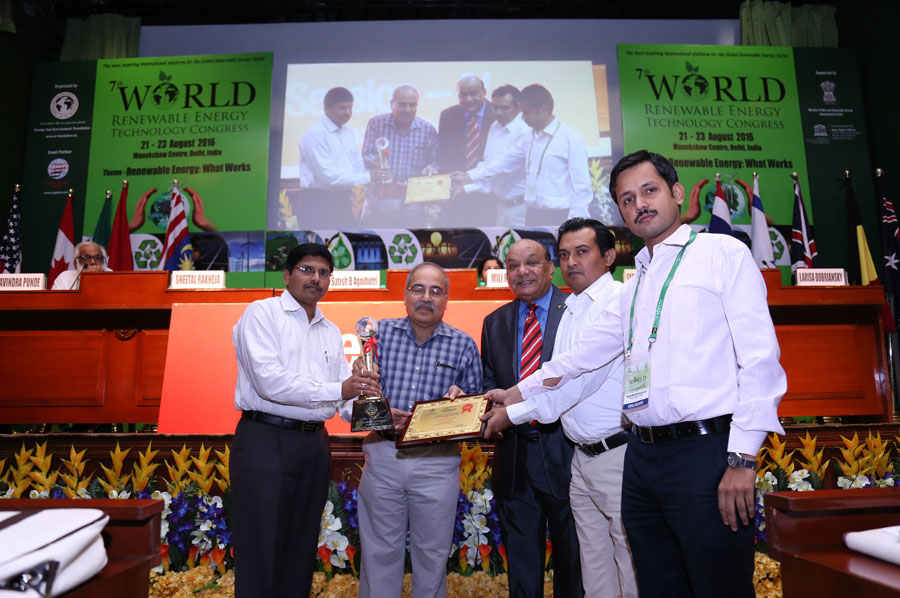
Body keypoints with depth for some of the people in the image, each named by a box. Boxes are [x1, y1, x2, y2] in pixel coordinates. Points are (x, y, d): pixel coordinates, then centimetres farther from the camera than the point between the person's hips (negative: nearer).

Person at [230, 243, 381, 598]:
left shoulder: (331, 332, 15)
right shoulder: (263, 313, -4)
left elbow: (345, 395, 8)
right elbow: (270, 381, -18)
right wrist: (337, 389, -23)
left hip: (314, 444, 6)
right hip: (266, 440, -6)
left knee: (301, 551, 15)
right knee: (261, 551, 2)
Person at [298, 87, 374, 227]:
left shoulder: (349, 132, 12)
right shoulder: (315, 134, -12)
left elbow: (359, 167, 13)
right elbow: (328, 175, -19)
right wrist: (367, 178, -20)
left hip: (343, 200, 7)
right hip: (319, 202, -7)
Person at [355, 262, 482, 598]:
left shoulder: (464, 346, 2)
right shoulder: (380, 332, 3)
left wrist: (461, 398, -16)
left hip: (438, 460, 0)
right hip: (383, 454, 1)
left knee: (432, 554, 13)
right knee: (379, 552, 12)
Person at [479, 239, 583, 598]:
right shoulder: (495, 322, 9)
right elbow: (490, 386, 13)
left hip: (563, 451, -4)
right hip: (514, 456, 4)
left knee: (572, 554, 14)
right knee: (520, 560, 19)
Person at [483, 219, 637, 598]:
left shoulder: (621, 301, -11)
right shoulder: (569, 309, 15)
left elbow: (581, 376, -18)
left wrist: (514, 412, -12)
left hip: (619, 453, -7)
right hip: (582, 456, 8)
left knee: (633, 564, 2)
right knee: (593, 562, 16)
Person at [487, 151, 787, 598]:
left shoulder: (723, 253, 0)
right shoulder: (636, 283, 19)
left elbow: (759, 357, -8)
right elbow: (587, 351, 25)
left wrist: (743, 459, -14)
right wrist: (519, 393, 27)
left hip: (705, 454, -6)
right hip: (642, 456, 6)